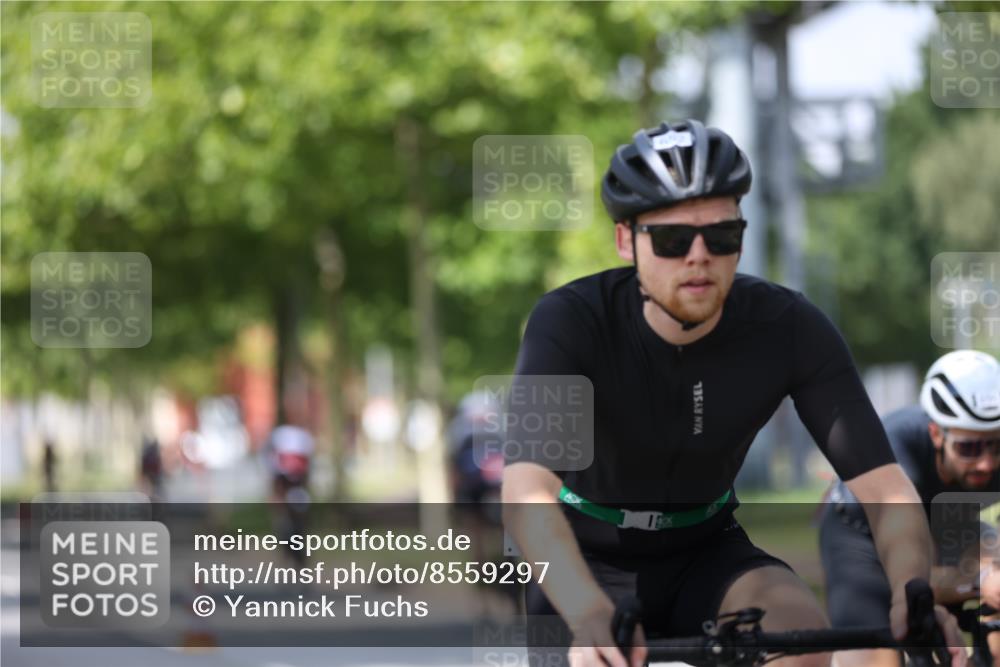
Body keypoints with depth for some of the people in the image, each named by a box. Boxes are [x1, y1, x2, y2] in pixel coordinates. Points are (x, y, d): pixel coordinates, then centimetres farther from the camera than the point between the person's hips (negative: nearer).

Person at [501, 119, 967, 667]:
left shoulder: (789, 329, -19)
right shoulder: (570, 322, -26)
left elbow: (882, 485, -24)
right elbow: (526, 494, -40)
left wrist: (913, 593, -46)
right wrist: (593, 618, -59)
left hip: (706, 556, 1)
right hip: (590, 558, -1)